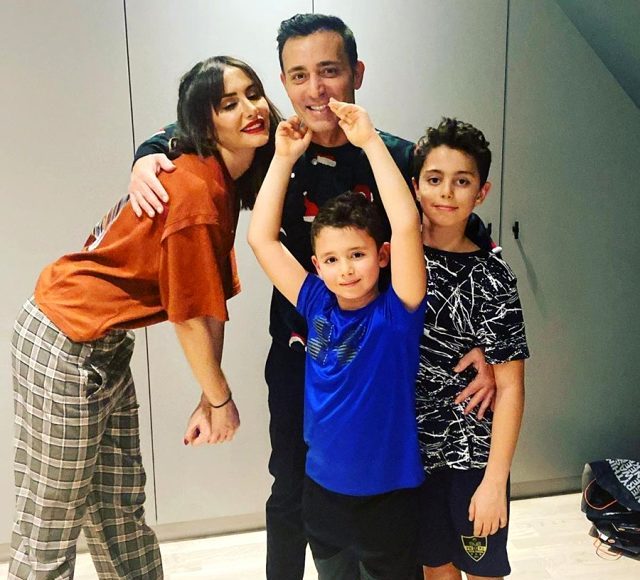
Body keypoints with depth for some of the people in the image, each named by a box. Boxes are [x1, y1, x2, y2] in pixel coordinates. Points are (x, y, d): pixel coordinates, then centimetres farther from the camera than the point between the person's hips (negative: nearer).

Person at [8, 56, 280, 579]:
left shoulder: (224, 180, 5)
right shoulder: (195, 189, -23)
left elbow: (210, 301, 2)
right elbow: (189, 315, -18)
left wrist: (209, 400, 1)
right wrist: (220, 399, -4)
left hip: (106, 347, 9)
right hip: (67, 345, -9)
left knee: (120, 512, 21)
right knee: (50, 529, 7)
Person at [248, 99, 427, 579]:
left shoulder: (397, 311, -16)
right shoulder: (317, 306, -5)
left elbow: (407, 224, -31)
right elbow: (261, 237, -4)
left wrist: (370, 140, -28)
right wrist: (285, 156, -7)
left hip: (388, 494, -3)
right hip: (323, 487, 4)